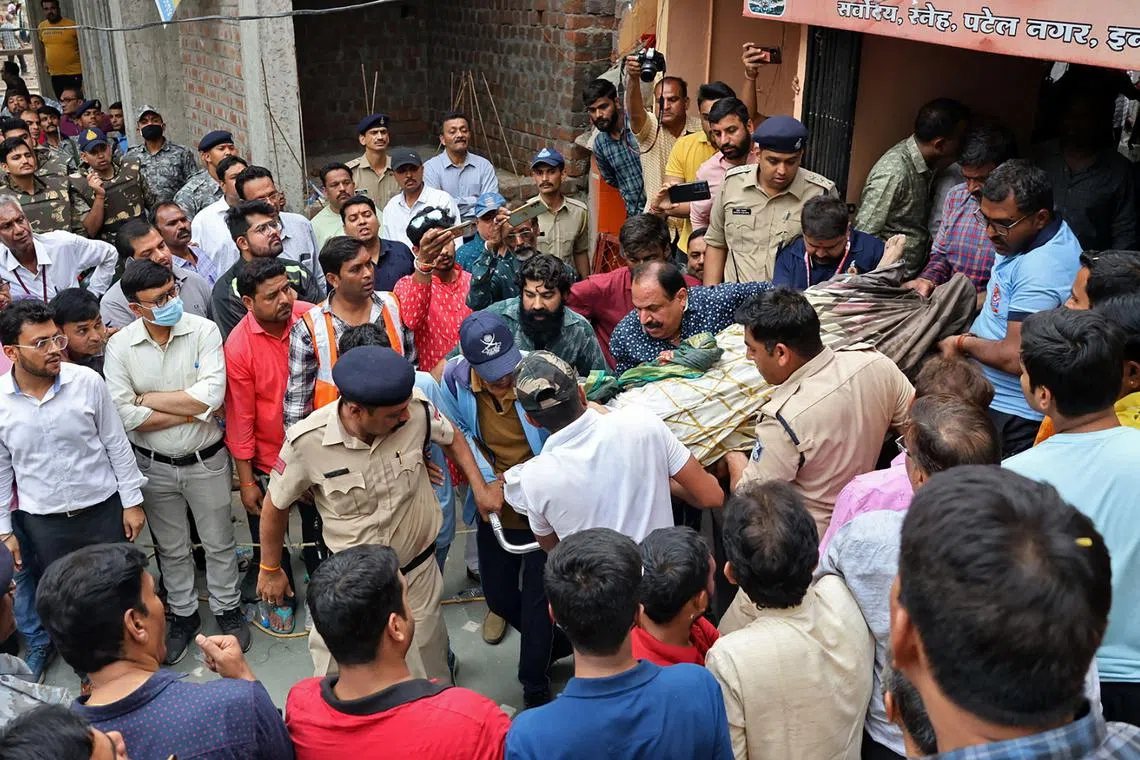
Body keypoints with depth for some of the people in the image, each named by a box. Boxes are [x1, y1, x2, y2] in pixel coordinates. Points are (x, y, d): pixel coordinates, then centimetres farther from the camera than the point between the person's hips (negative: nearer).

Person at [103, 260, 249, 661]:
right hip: (154, 466, 2)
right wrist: (191, 410, -19)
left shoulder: (204, 331, -15)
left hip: (206, 460, -1)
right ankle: (182, 614, 40)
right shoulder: (119, 346, -11)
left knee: (219, 543, 15)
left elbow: (212, 395, -25)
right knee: (171, 549, 20)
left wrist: (148, 398, -18)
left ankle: (227, 609, 36)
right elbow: (124, 415, -18)